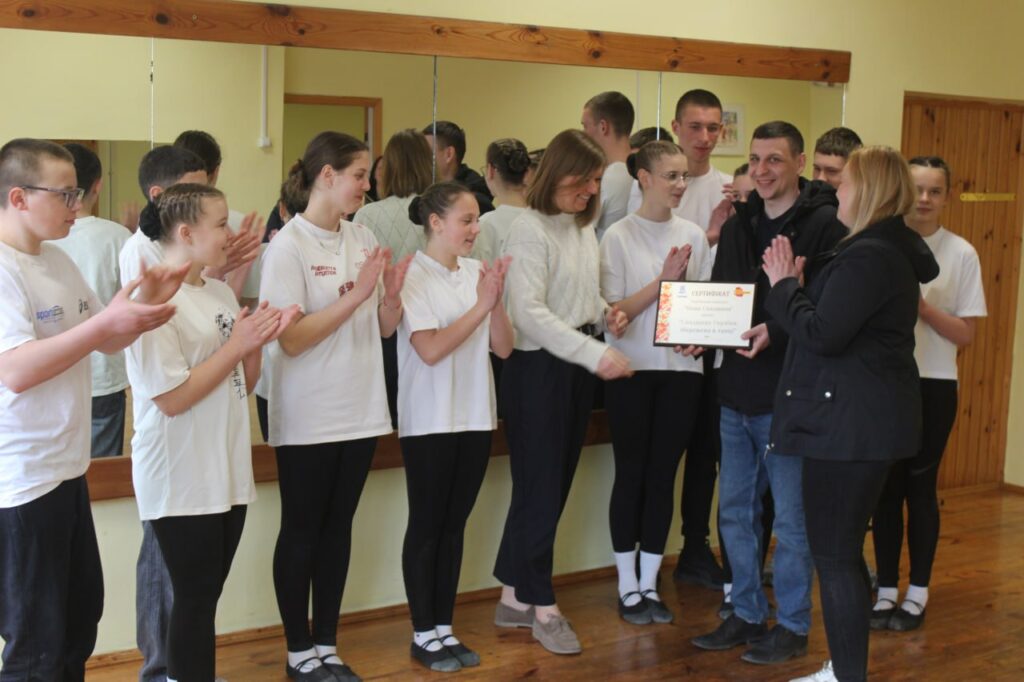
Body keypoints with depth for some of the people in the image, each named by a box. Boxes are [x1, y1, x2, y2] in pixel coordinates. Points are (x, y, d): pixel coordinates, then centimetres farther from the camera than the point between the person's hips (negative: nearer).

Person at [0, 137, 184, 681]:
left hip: (67, 471, 9)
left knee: (80, 623, 20)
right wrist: (108, 320, -30)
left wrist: (145, 304, -2)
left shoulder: (58, 260, 10)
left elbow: (107, 343, 17)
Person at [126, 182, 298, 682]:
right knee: (195, 600, 2)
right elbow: (171, 398, -19)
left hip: (227, 473, 7)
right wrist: (236, 346, -16)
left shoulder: (221, 294, 9)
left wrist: (257, 344, -4)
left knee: (204, 598, 14)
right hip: (182, 481, -7)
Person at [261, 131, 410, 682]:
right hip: (308, 418, -6)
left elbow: (385, 328, 9)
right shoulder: (288, 246, -12)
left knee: (338, 528, 13)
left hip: (359, 412, 6)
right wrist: (356, 294, -23)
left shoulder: (364, 239, 5)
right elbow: (291, 338, -19)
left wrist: (391, 294, -12)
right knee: (302, 532, 7)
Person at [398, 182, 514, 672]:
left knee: (455, 525, 12)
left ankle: (444, 627, 22)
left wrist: (497, 300, -13)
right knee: (427, 526, 4)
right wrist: (481, 305, -20)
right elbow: (431, 350, -19)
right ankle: (423, 634, 15)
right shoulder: (414, 276, -10)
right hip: (429, 421, -5)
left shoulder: (477, 271, 5)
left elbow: (503, 347, 2)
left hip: (475, 416, 5)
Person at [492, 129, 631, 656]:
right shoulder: (531, 229, -13)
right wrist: (596, 354, -26)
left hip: (579, 367, 8)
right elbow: (530, 313, -21)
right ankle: (542, 607, 13)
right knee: (540, 488, 1)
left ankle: (515, 598, 24)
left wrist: (605, 315, 1)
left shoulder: (585, 227, 11)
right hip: (539, 367, -8)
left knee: (553, 487, 12)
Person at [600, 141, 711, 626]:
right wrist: (664, 279, -18)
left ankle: (649, 584, 18)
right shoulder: (619, 236, -5)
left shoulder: (693, 235, 6)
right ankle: (628, 587, 15)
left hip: (681, 369, 3)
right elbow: (614, 311, -9)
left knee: (663, 476, 7)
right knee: (631, 474, 4)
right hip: (633, 370, -3)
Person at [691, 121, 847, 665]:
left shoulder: (824, 226, -11)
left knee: (790, 516, 5)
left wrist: (776, 332, -28)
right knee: (736, 511, 15)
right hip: (737, 392, 7)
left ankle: (793, 625, 20)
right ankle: (746, 614, 30)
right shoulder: (738, 224, 11)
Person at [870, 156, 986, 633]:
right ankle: (886, 590, 19)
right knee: (886, 487, 7)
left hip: (933, 385, -1)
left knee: (920, 487, 5)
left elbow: (965, 334, -4)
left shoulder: (961, 254, -3)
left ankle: (917, 593, 19)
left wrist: (922, 307, -17)